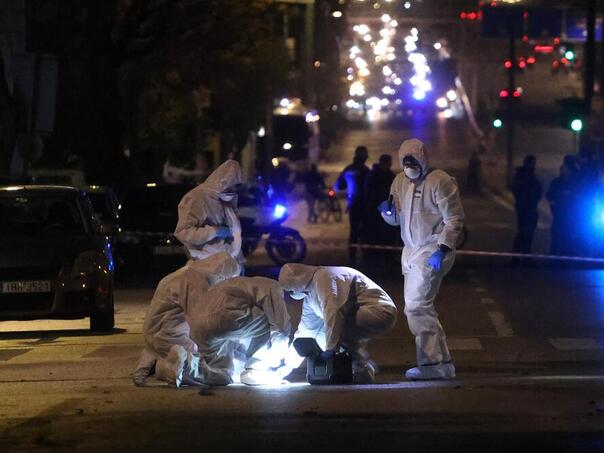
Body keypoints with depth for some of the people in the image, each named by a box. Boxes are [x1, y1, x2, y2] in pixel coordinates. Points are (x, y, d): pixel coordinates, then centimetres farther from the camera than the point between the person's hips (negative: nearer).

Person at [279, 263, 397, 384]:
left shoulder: (323, 277, -15)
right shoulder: (310, 294, 17)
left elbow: (332, 313, -27)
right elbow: (304, 331, 21)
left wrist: (330, 349, -27)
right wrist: (288, 363, 17)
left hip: (379, 312, -10)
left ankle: (362, 369, -14)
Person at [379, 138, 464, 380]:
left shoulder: (440, 182, -11)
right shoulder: (400, 181, 13)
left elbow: (454, 219, -13)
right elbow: (395, 220, 19)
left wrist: (442, 249, -23)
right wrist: (388, 210, -5)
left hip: (432, 251, -9)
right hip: (411, 251, 9)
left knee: (416, 306, -16)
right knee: (421, 308, 12)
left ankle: (431, 363, -14)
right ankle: (441, 362, 18)